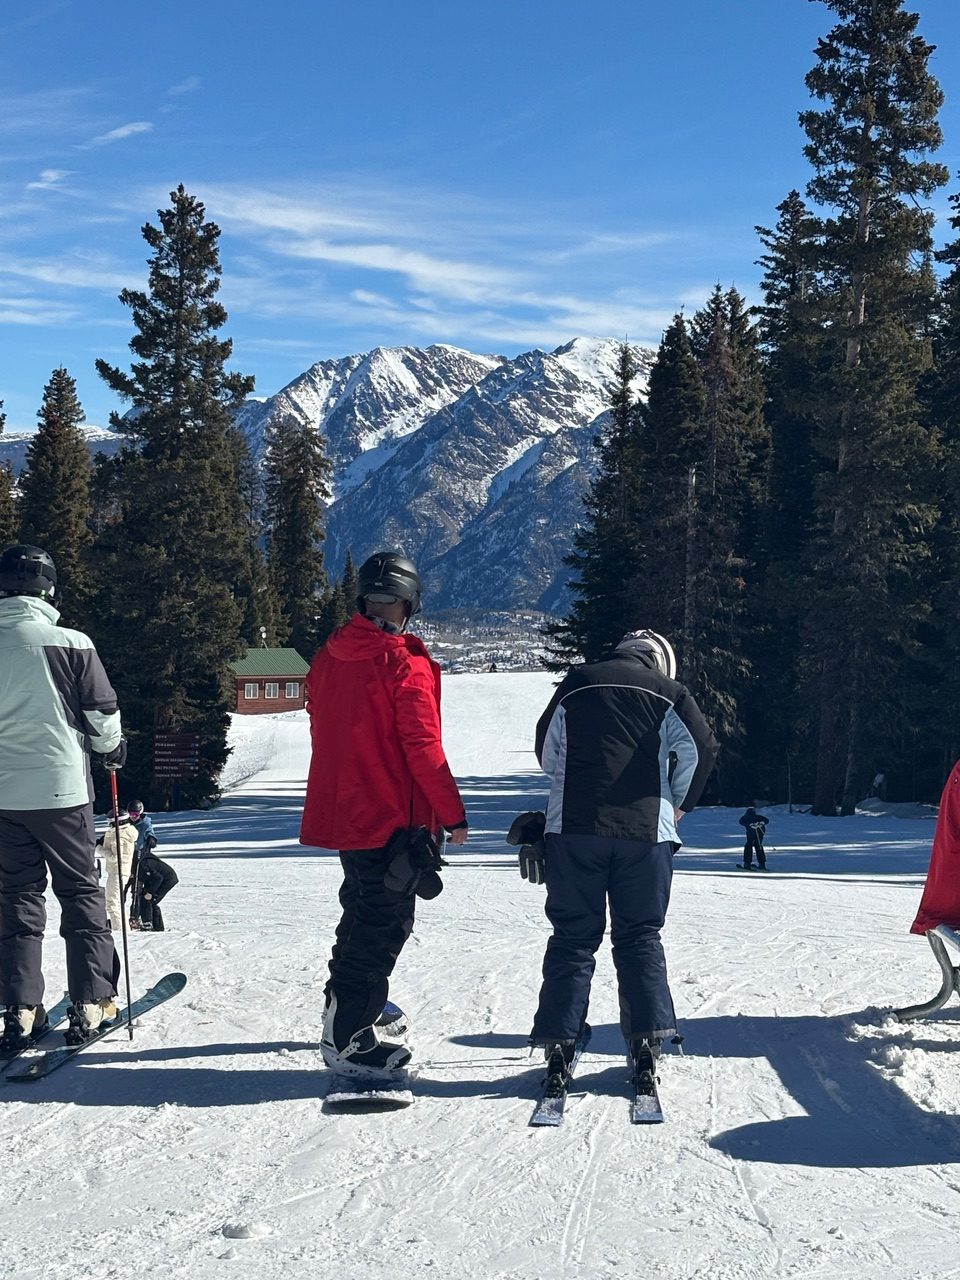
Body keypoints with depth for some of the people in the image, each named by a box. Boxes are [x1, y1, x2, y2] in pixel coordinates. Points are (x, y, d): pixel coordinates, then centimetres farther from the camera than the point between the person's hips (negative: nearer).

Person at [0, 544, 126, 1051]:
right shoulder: (70, 643, -10)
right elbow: (102, 716, -5)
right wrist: (113, 748, 16)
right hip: (62, 789, -2)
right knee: (81, 892, 9)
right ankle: (90, 1002, 7)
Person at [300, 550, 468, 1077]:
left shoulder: (327, 658, 6)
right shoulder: (404, 664, -16)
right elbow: (422, 748, -17)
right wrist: (453, 813, -8)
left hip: (339, 811, 8)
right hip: (391, 816, -8)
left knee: (364, 911, 23)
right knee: (384, 924, 0)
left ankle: (348, 1010, 35)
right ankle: (348, 1038, 1)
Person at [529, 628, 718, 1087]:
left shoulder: (575, 684, 11)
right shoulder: (667, 691, 6)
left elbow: (547, 751, 15)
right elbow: (701, 749, -1)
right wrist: (679, 804, 14)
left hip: (573, 828, 1)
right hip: (646, 831, -1)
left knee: (572, 937, 6)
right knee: (640, 936, 9)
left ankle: (559, 1041, 3)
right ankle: (647, 1037, 3)